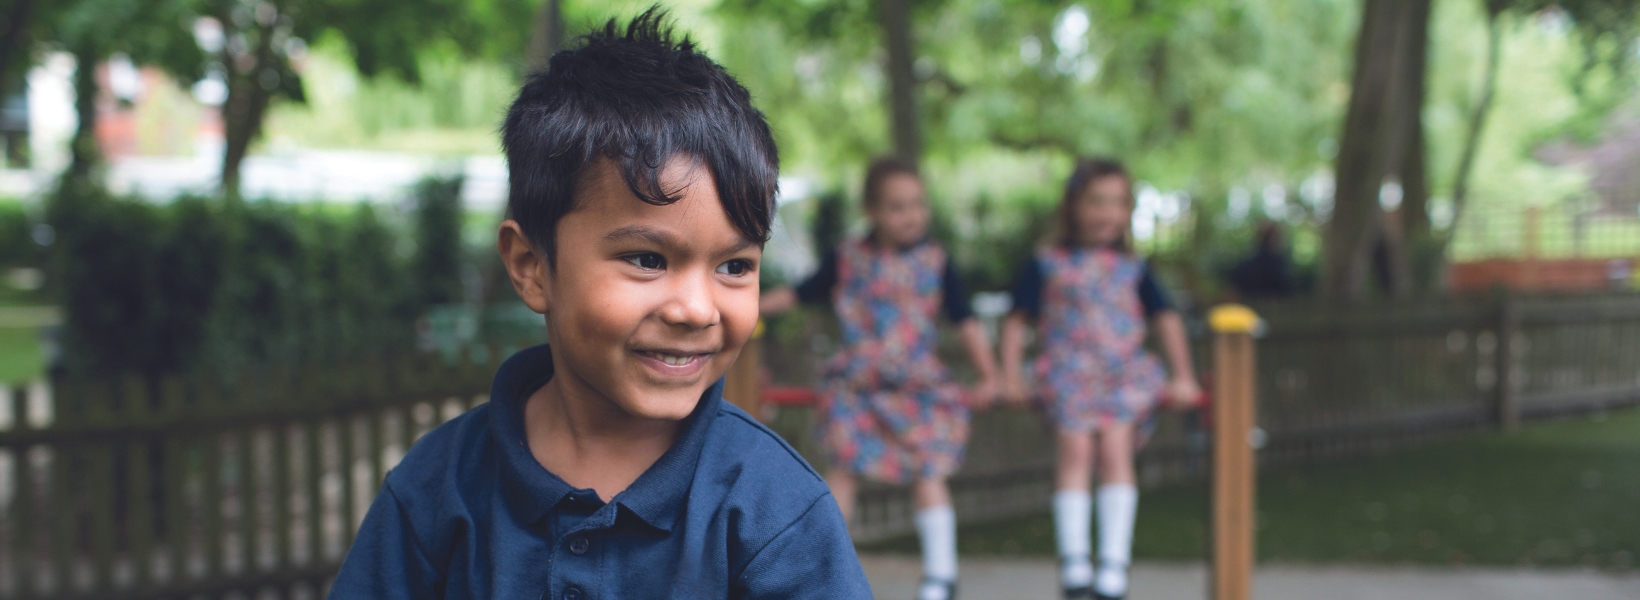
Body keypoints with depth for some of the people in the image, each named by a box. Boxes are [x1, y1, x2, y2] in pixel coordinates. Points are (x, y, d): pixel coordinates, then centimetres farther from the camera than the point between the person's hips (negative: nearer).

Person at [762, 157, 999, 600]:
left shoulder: (934, 263, -1)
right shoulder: (847, 259, 0)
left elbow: (965, 322, 2)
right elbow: (799, 295, 10)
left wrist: (987, 376, -4)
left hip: (917, 389, -1)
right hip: (856, 388, 1)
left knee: (928, 473, -2)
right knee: (842, 469, 1)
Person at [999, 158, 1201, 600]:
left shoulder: (1132, 268, 15)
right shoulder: (1047, 265, 8)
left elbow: (1167, 319, 20)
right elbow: (1017, 321, 9)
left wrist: (1183, 377, 15)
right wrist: (1011, 374, 0)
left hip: (1124, 377, 1)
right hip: (1069, 376, -1)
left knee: (1115, 451, -13)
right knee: (1075, 452, -14)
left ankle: (1114, 563, -12)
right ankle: (1074, 558, -10)